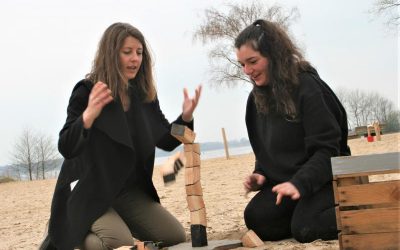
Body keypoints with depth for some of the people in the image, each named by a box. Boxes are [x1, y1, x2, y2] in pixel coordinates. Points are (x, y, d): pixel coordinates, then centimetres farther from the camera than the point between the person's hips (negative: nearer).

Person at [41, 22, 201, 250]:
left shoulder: (145, 95, 3)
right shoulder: (87, 92, -14)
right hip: (90, 192, -6)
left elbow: (167, 142, 7)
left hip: (131, 191, 7)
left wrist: (186, 117, -12)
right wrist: (88, 115, -40)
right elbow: (66, 149, -22)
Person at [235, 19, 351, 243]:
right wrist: (260, 175, -5)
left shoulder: (307, 86, -17)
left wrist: (300, 183, -33)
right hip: (285, 181, 6)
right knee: (256, 220, -18)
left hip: (323, 178, -6)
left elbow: (327, 148, -20)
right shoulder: (257, 99, 5)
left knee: (305, 228, -28)